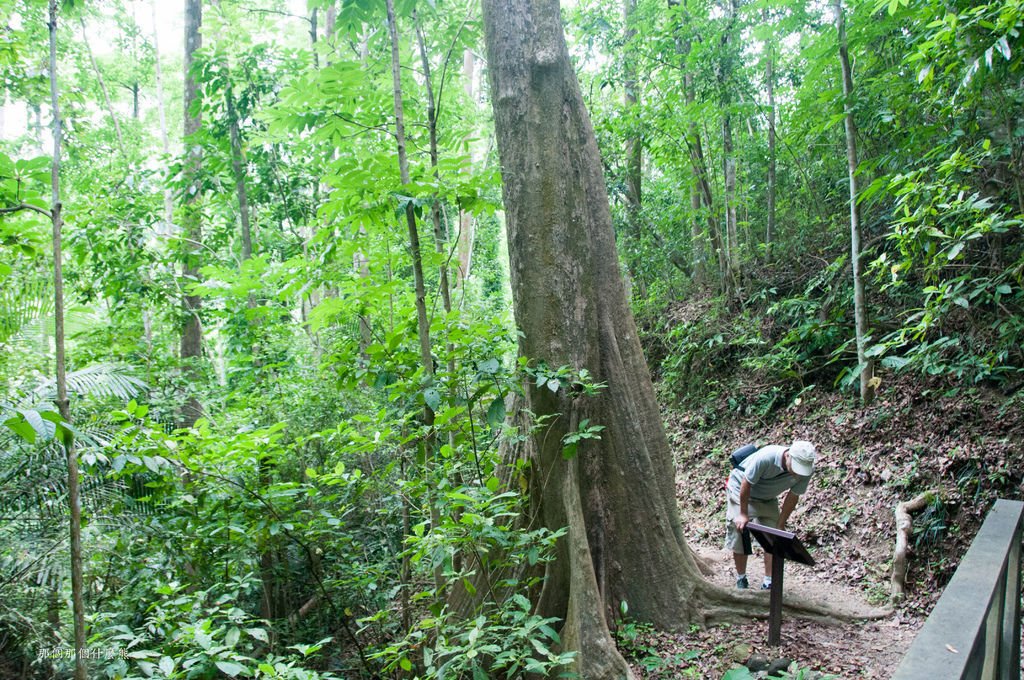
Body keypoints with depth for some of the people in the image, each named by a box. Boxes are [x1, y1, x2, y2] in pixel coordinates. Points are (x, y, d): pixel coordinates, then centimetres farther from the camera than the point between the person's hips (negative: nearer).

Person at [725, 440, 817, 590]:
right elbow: (746, 484, -26)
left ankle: (769, 581, 5)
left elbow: (792, 497, -10)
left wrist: (780, 524, -7)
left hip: (767, 499, 4)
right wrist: (743, 514, -19)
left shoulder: (806, 471, -24)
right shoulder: (765, 458, -39)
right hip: (740, 492, -4)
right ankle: (741, 578, 15)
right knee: (739, 535, -3)